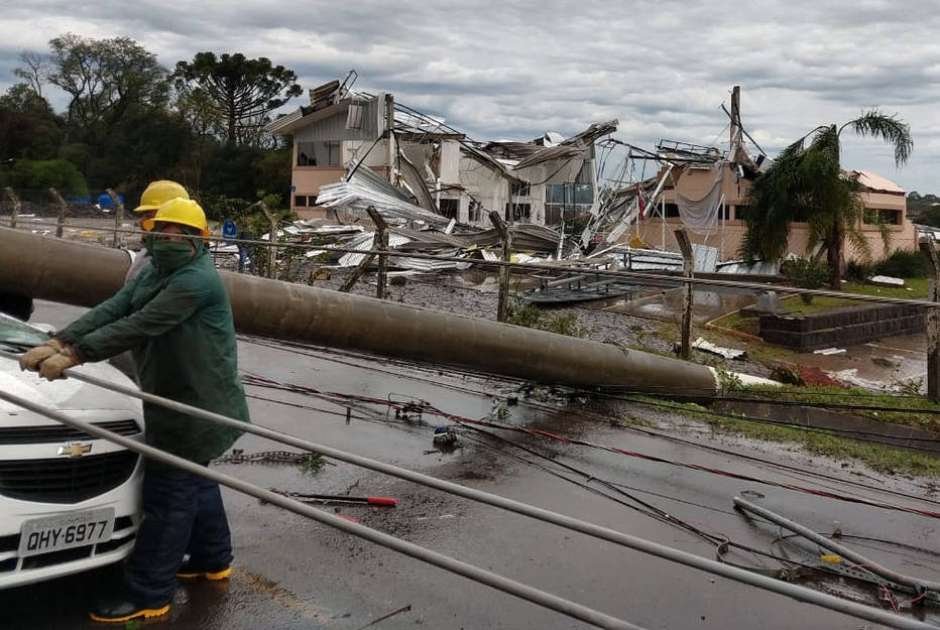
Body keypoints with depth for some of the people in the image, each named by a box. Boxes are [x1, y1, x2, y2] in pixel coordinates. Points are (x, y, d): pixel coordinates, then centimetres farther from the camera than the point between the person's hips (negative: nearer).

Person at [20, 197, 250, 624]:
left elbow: (137, 327, -28)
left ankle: (148, 595, 4)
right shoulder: (154, 272, 12)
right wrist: (56, 343, -15)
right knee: (193, 482, 21)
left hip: (197, 406, -10)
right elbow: (112, 309, -1)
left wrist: (73, 356, -30)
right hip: (178, 402, 10)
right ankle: (213, 559, 38)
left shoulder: (196, 280, -21)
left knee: (169, 494, -5)